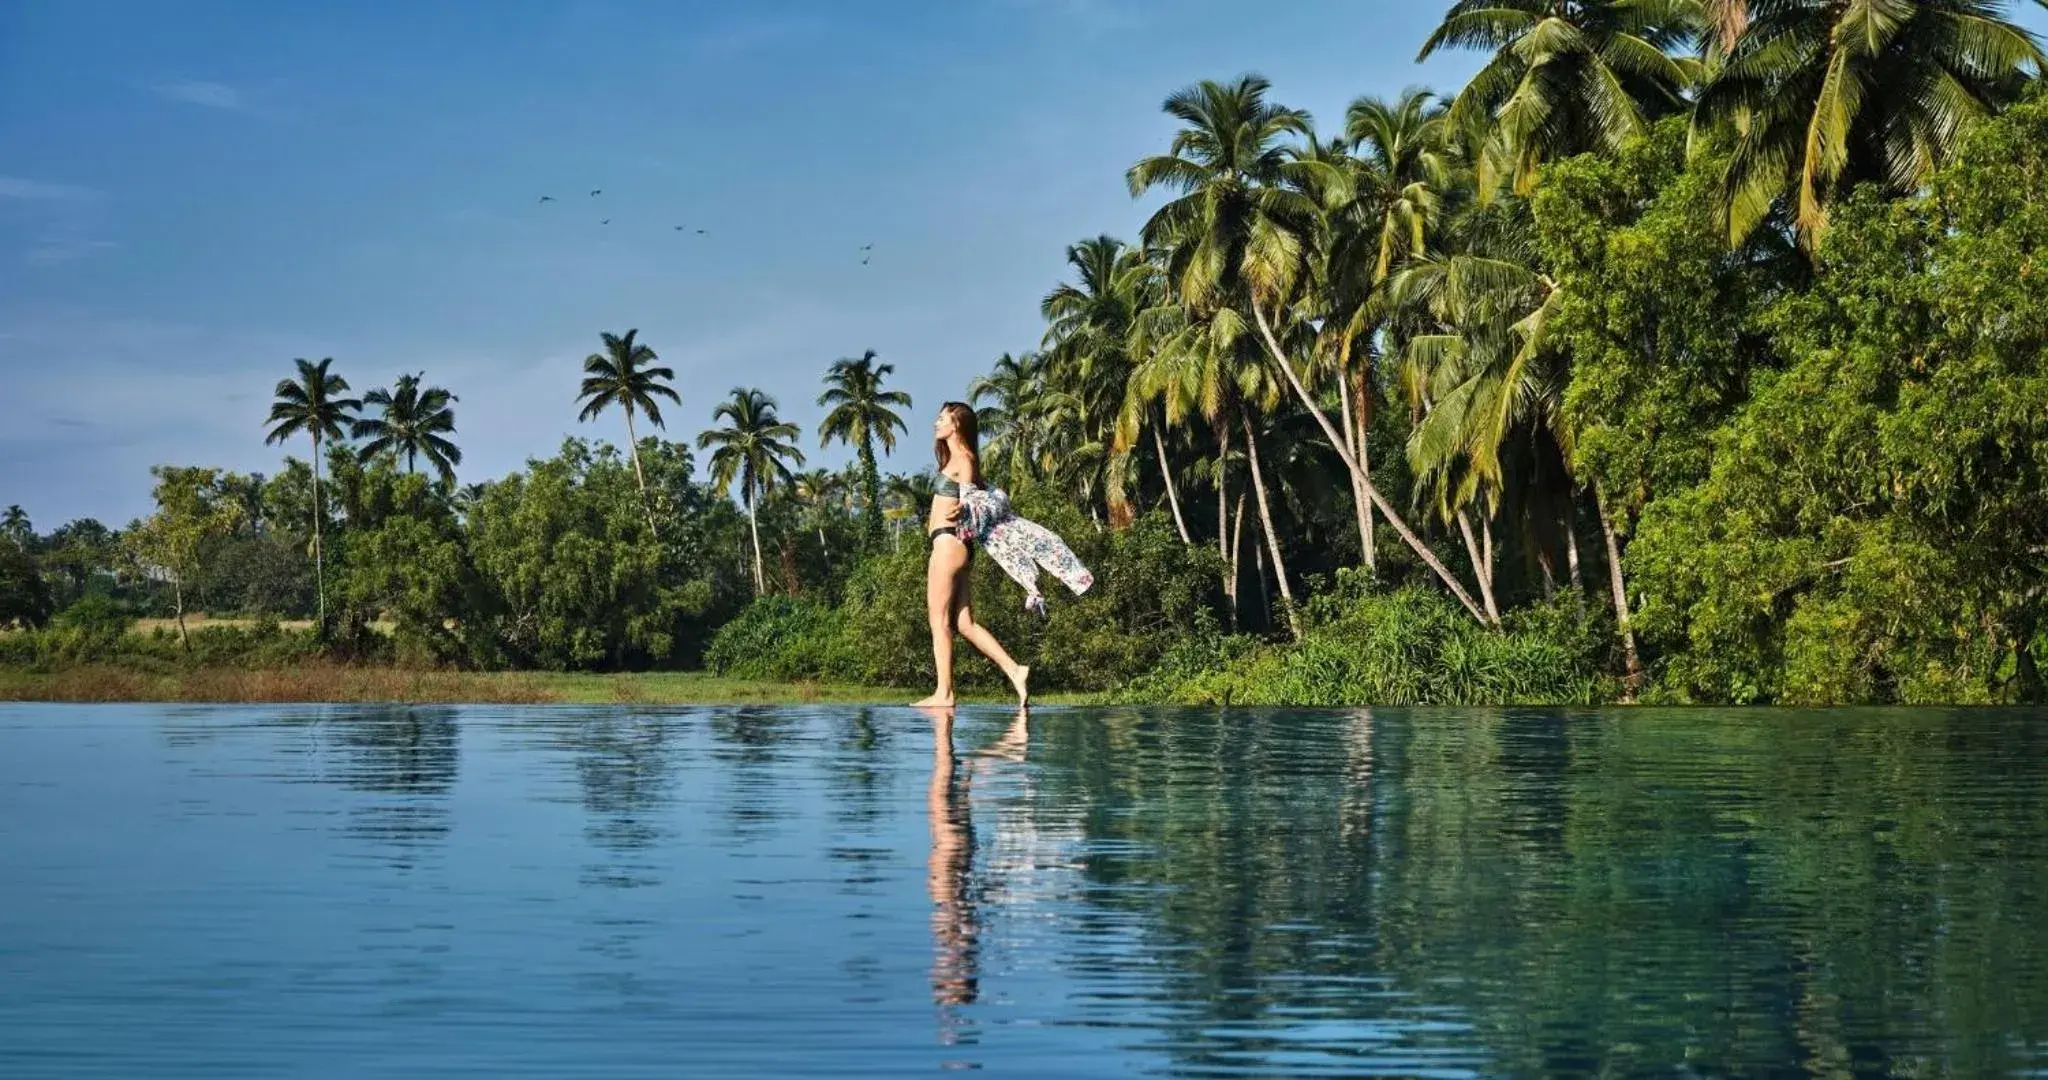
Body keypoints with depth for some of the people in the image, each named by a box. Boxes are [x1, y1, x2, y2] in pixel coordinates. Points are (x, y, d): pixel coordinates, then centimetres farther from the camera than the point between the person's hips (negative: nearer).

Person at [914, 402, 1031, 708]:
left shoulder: (962, 459, -7)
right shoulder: (957, 459, 19)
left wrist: (959, 510, -29)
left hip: (949, 541, -10)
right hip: (955, 545, 10)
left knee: (939, 619, -9)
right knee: (965, 623, 5)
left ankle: (943, 694, -11)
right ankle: (1014, 670, -1)